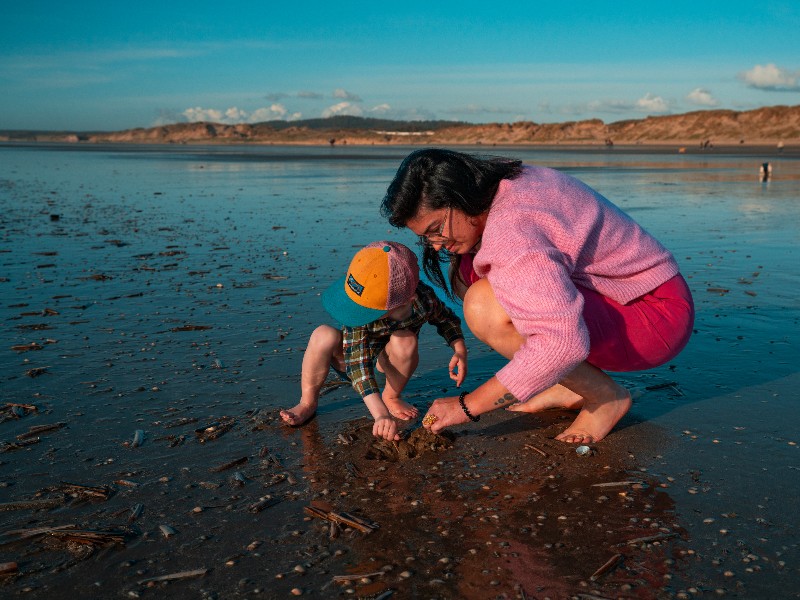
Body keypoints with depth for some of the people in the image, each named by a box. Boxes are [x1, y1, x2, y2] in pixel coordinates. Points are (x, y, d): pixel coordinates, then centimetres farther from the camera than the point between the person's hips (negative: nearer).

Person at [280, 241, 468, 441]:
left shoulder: (424, 299, -28)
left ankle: (391, 397, -7)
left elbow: (445, 318, -5)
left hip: (387, 359, 2)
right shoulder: (357, 320, -36)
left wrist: (460, 349, -22)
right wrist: (380, 414, -51)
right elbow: (358, 362, -41)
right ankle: (308, 403, -15)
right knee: (324, 335, -35)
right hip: (354, 353, -2)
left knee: (405, 341, -35)